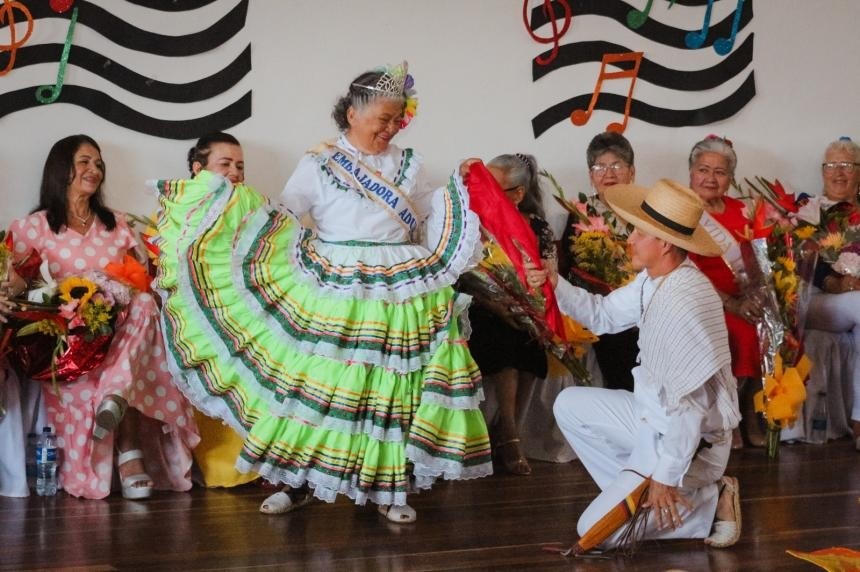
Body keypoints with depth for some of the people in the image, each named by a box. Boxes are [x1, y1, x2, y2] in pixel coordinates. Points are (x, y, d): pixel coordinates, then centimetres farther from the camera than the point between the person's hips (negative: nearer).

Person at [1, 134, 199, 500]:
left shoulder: (116, 224, 20)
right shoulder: (34, 227, 9)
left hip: (119, 329, 2)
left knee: (144, 305, -31)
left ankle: (116, 395, -46)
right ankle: (130, 457, -35)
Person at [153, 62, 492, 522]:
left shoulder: (408, 165, 12)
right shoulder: (319, 163, 2)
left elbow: (433, 219, 18)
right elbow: (281, 217, 6)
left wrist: (462, 191, 5)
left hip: (397, 297, 2)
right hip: (329, 294, -2)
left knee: (388, 389, 2)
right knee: (314, 384, 0)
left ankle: (387, 488, 13)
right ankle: (299, 482, 14)